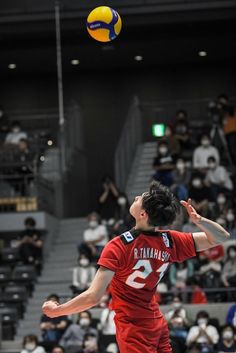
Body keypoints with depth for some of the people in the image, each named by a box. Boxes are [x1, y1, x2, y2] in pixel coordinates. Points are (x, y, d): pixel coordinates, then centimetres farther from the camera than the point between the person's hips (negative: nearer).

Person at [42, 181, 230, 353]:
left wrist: (57, 311, -10)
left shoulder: (119, 246, -20)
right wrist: (198, 219, -14)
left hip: (133, 330, -5)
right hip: (158, 324, 5)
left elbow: (93, 297, -24)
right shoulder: (170, 242, -6)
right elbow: (221, 237, 5)